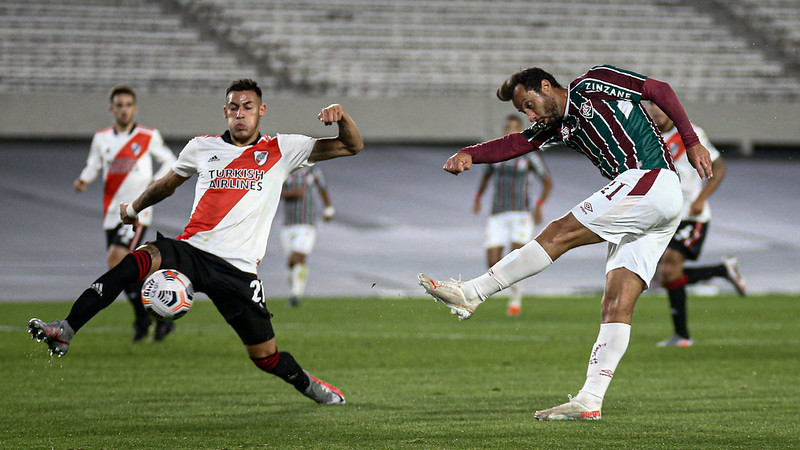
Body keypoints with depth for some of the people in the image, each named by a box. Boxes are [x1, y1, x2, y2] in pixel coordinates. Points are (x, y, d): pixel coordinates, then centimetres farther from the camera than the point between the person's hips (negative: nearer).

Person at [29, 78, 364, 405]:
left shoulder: (281, 150, 7)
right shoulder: (202, 148, 12)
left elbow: (352, 146, 6)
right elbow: (168, 183, 31)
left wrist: (341, 118, -14)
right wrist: (134, 208, 43)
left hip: (239, 269, -1)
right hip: (191, 250, 1)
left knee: (266, 357, 0)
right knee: (137, 261, -31)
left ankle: (307, 384, 36)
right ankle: (64, 331, -35)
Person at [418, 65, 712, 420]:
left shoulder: (593, 84, 2)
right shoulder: (559, 126, 23)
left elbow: (661, 91, 3)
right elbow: (515, 144, 10)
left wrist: (692, 143, -2)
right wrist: (469, 154, -8)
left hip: (653, 179, -9)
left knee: (560, 234, -10)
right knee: (617, 304, 1)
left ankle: (471, 294, -7)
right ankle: (590, 400, -5)